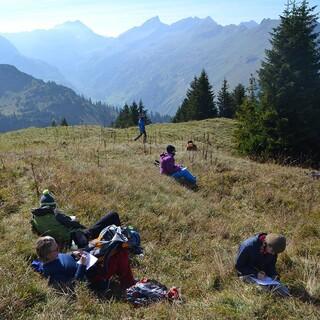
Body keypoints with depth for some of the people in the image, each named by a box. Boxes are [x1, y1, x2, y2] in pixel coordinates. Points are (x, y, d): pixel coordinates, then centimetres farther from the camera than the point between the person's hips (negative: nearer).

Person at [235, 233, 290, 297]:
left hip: (263, 274, 4)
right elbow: (238, 266, -15)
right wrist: (256, 274, -24)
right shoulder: (248, 246, -23)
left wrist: (274, 275, -13)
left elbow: (271, 265, 9)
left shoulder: (273, 249, -6)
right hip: (248, 274, -4)